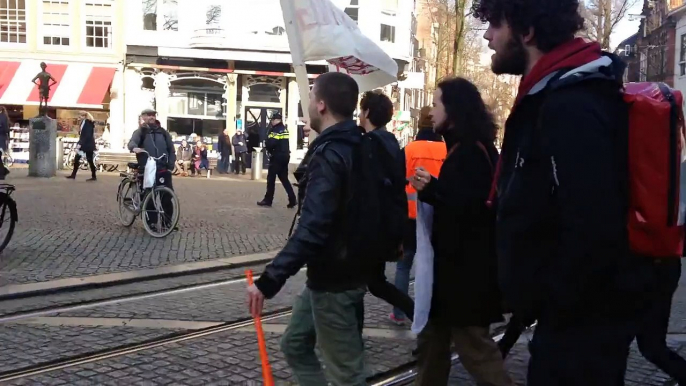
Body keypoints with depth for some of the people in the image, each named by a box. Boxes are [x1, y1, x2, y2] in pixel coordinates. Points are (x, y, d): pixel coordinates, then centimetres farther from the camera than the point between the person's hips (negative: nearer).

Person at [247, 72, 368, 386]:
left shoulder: (329, 156, -22)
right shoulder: (354, 147, 8)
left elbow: (312, 229, -32)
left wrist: (269, 281, -33)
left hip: (333, 280, -10)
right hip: (340, 270, 10)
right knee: (296, 344, 22)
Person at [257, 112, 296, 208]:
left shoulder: (275, 130, -14)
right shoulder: (285, 130, 12)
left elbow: (270, 144, -23)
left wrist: (270, 150, -4)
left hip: (277, 157, -8)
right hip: (285, 156, 8)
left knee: (271, 178, 2)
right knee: (284, 178, 12)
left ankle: (268, 200, 8)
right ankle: (292, 200, 5)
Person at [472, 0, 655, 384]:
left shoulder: (571, 107, -23)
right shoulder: (557, 95, 10)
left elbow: (594, 233, -30)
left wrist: (549, 304, -17)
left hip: (583, 315, -10)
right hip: (579, 309, 10)